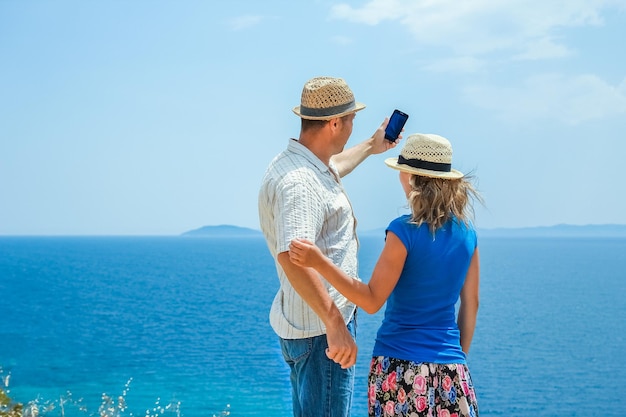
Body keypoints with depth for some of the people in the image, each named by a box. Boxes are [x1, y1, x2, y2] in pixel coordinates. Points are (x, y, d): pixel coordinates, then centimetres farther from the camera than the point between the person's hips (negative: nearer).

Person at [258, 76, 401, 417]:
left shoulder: (303, 165, 10)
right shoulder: (298, 183, -24)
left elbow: (330, 168, 36)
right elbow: (292, 258, -35)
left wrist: (370, 147, 49)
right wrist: (335, 324, -36)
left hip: (317, 323, 11)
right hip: (321, 328, -11)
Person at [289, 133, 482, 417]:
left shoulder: (405, 231, -13)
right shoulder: (466, 233, 4)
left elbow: (372, 301, -13)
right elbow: (471, 304, 10)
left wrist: (319, 263, -16)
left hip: (400, 363, -4)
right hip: (450, 368, 5)